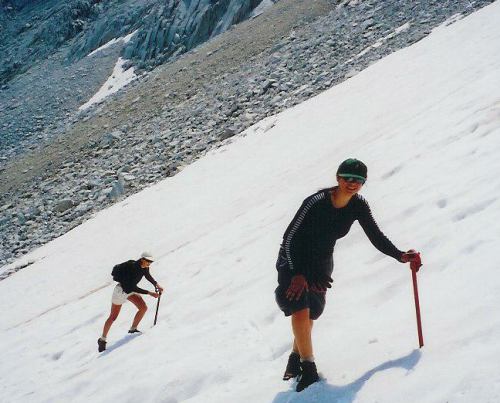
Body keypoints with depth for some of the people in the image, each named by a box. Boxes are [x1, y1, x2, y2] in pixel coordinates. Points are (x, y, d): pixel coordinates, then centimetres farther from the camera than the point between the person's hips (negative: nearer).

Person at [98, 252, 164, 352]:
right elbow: (133, 288, -34)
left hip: (131, 291, 7)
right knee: (113, 317, 2)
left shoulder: (145, 267, -10)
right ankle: (102, 340, 18)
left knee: (143, 308, -6)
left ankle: (133, 329, 14)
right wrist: (149, 293, -35)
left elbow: (148, 276, 15)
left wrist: (156, 284, 2)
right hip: (121, 291, -7)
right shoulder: (133, 267, -34)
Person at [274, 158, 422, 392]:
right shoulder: (317, 202, -29)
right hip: (294, 261, -5)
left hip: (322, 263, 5)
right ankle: (308, 369, -6)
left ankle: (295, 359, 34)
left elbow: (376, 237, -6)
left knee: (311, 314, 12)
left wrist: (400, 256, -21)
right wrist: (298, 274, -24)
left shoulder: (359, 206, -13)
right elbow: (289, 237, -23)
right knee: (301, 310, -19)